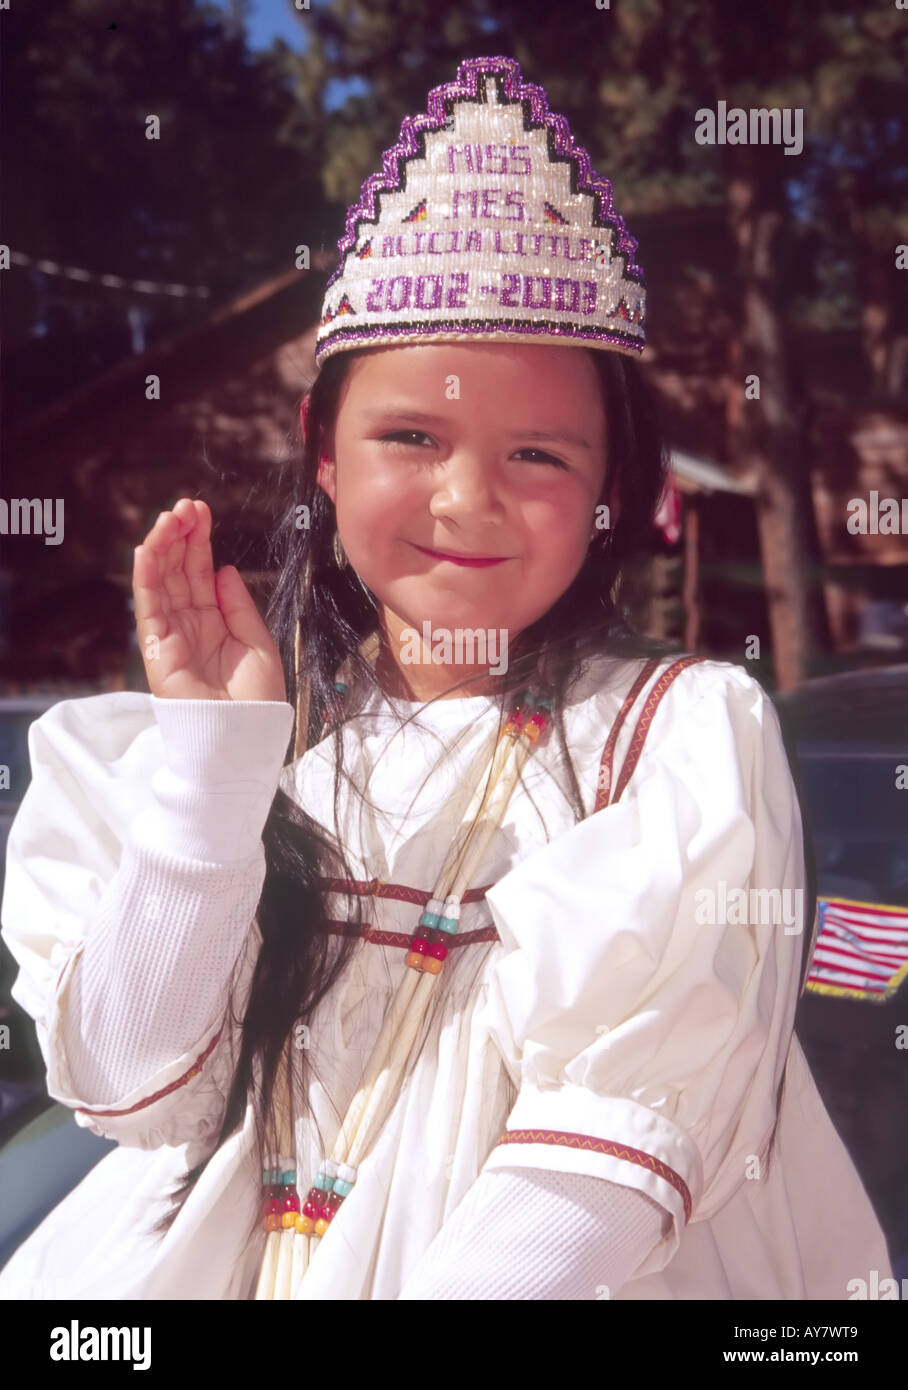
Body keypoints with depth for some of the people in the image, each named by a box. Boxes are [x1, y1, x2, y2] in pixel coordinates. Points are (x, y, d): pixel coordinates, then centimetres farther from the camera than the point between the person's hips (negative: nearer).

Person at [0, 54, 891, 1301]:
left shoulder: (689, 735, -3)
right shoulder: (262, 738, 4)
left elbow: (636, 1114, -11)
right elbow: (136, 1090, -3)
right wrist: (212, 755, -10)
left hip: (566, 1274, -1)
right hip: (221, 1258, 1)